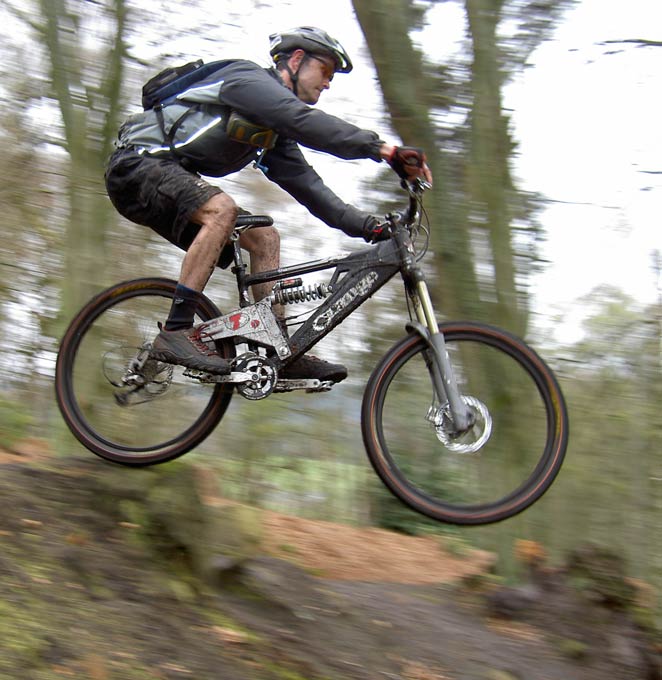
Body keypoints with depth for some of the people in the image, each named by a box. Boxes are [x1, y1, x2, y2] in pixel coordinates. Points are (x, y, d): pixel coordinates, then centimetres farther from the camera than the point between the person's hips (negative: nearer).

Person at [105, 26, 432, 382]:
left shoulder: (275, 131, 15)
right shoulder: (248, 79, -14)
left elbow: (306, 184, 8)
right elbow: (306, 122, -31)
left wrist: (366, 224, -4)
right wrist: (383, 149, -39)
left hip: (171, 178, 10)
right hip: (137, 162, -10)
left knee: (264, 238, 0)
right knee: (221, 208, -34)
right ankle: (176, 332, -33)